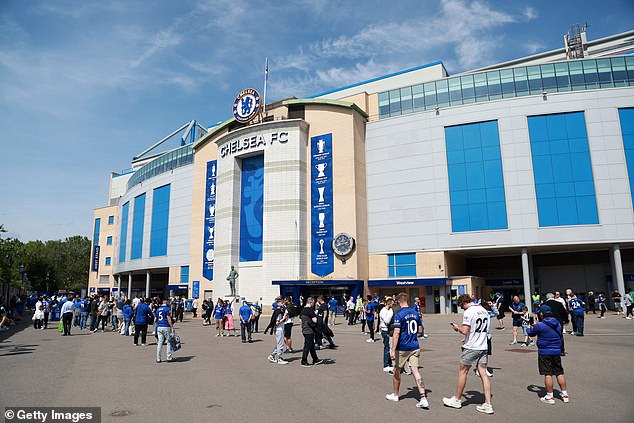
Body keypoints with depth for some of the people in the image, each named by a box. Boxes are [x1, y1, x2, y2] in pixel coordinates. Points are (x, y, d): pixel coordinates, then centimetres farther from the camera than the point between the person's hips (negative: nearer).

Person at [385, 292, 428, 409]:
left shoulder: (399, 315, -15)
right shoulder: (416, 313, 5)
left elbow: (396, 333, -20)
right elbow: (420, 330, 14)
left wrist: (393, 350, -19)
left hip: (402, 348, -5)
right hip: (415, 347, 5)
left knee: (397, 371, 13)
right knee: (415, 371, 2)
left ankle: (395, 395, 29)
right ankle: (423, 399, -8)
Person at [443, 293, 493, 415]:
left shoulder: (468, 312, -15)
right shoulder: (484, 311, 9)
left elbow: (464, 331, -20)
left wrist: (457, 328, 1)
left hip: (471, 348, -7)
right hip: (483, 347, 7)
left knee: (462, 372, 7)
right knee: (483, 374, 7)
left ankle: (457, 400, 20)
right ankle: (488, 405, 6)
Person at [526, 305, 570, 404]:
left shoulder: (539, 325, -15)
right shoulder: (558, 324, 4)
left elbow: (531, 333, 2)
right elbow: (561, 337, 19)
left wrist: (529, 328, 22)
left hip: (544, 352, -6)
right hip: (557, 351, 6)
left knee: (548, 374, -1)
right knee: (559, 373, 15)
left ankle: (550, 396, 4)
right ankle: (565, 394, 22)